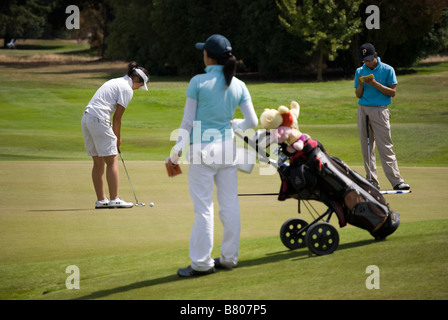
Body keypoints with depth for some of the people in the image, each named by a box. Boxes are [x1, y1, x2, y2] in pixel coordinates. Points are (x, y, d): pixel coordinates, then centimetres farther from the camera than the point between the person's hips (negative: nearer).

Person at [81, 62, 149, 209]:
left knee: (98, 162, 12)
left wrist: (114, 134, 16)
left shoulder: (115, 82, 22)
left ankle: (101, 200, 14)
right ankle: (114, 199, -3)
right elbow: (117, 117, -6)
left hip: (86, 118, 9)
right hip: (99, 120, -9)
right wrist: (118, 138, 7)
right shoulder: (127, 89, -6)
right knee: (112, 161, -3)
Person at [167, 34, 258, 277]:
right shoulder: (239, 85, 2)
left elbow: (188, 122, -8)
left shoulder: (198, 82, -10)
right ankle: (229, 257, 18)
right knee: (230, 204, 11)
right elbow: (252, 122, 3)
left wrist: (176, 152, 1)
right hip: (227, 148, 5)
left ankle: (201, 263, 2)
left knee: (203, 207, -1)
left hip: (203, 149, -4)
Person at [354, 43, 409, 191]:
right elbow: (358, 95, 13)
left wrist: (376, 84, -13)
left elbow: (393, 92, -2)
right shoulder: (360, 71, 11)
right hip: (363, 110, 4)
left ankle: (396, 181, -12)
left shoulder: (387, 70, 1)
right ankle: (372, 182, 7)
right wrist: (361, 85, -7)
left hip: (380, 111, -4)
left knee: (385, 147, -10)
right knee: (366, 148, 2)